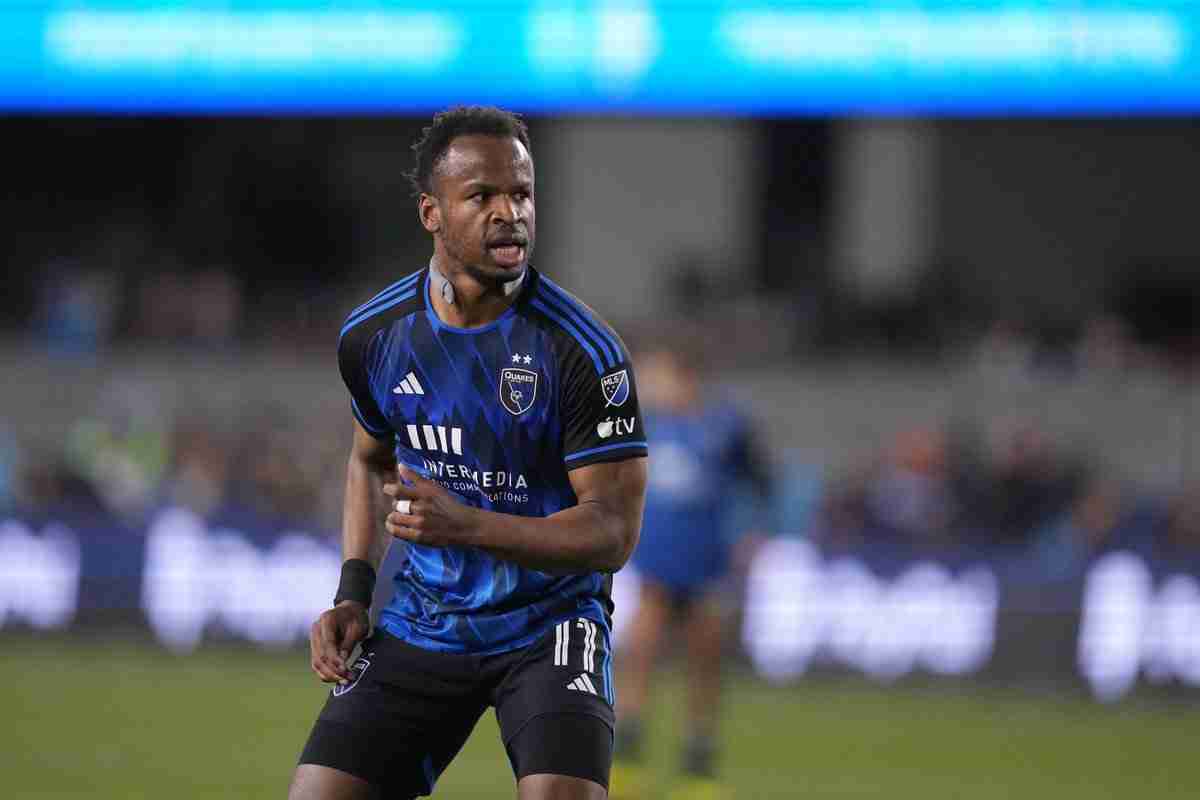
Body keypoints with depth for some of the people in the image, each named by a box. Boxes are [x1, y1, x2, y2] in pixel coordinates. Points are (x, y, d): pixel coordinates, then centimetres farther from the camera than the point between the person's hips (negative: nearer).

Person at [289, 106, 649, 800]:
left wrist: (467, 525, -30)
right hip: (422, 626, 4)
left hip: (547, 622, -4)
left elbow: (614, 531, -17)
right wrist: (354, 593, 5)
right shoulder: (372, 337, -2)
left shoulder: (582, 350, -17)